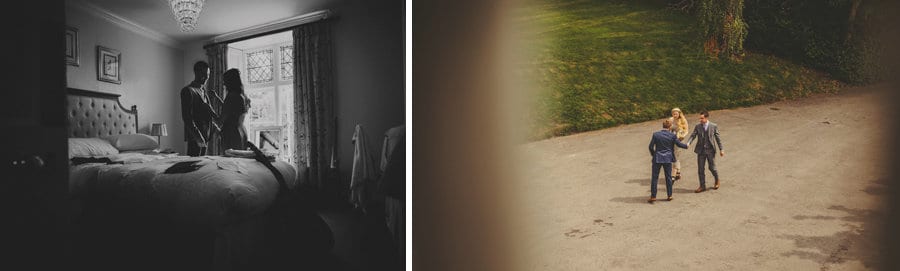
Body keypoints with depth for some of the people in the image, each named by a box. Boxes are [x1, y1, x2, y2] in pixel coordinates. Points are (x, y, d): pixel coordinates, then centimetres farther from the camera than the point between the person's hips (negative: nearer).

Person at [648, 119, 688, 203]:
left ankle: (653, 196, 4)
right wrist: (686, 146, 24)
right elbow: (679, 144, 3)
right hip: (668, 159, 1)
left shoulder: (656, 134, -6)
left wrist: (652, 155, 13)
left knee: (654, 177, 5)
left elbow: (651, 146, -4)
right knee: (668, 177, 13)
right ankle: (669, 195, 19)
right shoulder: (672, 136, -6)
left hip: (657, 158, -1)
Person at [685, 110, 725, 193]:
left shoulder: (714, 126, -4)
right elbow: (692, 135, -5)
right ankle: (702, 186, 16)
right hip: (701, 150, 2)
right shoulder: (697, 126, 0)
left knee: (712, 168, 6)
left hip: (710, 150, -2)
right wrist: (688, 144, -23)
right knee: (700, 169, 4)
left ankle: (717, 180, 36)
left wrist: (721, 149, 0)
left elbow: (718, 138, 1)